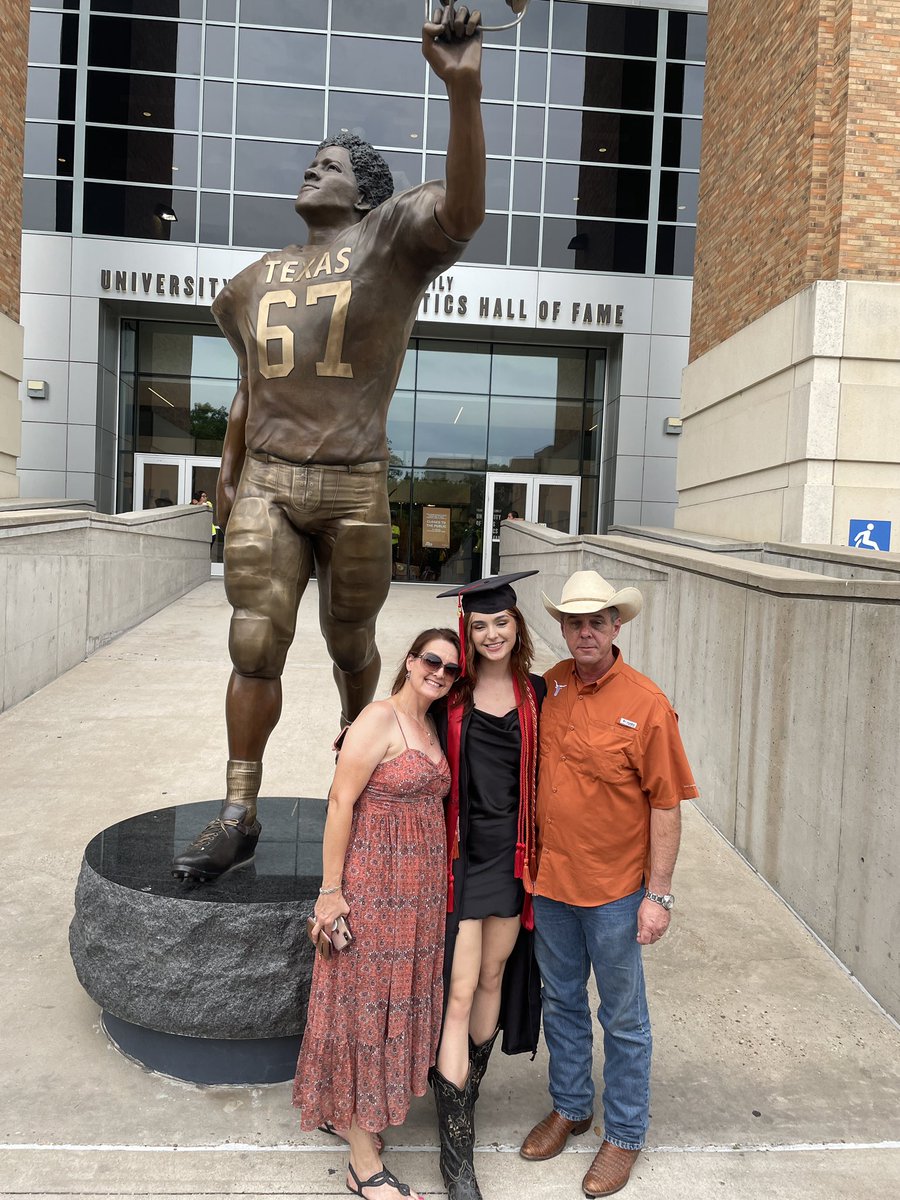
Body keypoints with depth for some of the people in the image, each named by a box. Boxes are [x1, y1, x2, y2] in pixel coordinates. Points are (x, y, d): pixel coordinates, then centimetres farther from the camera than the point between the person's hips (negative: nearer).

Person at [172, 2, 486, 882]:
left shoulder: (391, 239, 4)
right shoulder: (259, 280, 21)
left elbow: (462, 213, -17)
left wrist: (463, 91, -29)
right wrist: (228, 472, 24)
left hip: (355, 488, -3)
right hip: (266, 485, 4)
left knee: (350, 642, 10)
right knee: (254, 645, -4)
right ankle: (238, 817, 3)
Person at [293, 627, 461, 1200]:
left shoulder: (431, 727, 10)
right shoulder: (380, 719, -15)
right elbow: (341, 802, -17)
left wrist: (435, 884, 13)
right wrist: (331, 889, -18)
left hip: (420, 890, 8)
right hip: (373, 886, -8)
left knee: (397, 1000, 18)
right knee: (366, 1005, 2)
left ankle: (341, 1111, 39)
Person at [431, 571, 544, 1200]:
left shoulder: (537, 694, 1)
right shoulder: (451, 693, -5)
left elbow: (542, 775, 6)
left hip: (512, 853, 3)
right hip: (460, 854, -2)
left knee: (492, 977, 17)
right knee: (459, 993, -2)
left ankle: (468, 1091, 41)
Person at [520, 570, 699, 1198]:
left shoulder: (647, 704, -17)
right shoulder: (551, 685, -1)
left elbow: (667, 806, -13)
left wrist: (659, 894, -13)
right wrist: (533, 861, 10)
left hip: (615, 888, -5)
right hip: (550, 880, 5)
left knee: (623, 1018, 13)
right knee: (562, 1002, 21)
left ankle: (625, 1135, 33)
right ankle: (570, 1107, 43)